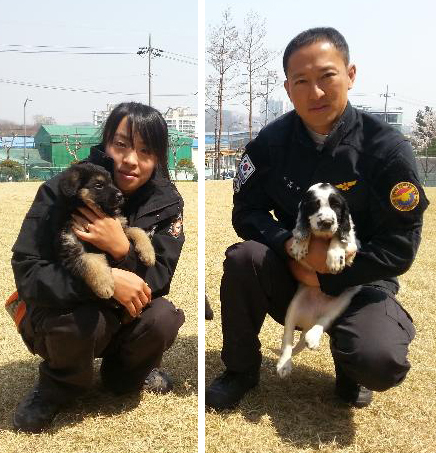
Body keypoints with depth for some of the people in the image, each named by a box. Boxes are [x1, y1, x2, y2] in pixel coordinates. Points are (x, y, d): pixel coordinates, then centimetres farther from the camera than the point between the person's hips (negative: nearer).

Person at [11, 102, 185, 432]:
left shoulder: (166, 203, -12)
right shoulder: (61, 191, -20)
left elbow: (158, 281, -16)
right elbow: (27, 273, -26)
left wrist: (122, 249, -36)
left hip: (124, 314, 3)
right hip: (62, 312, -3)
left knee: (162, 318, -26)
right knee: (82, 320, -35)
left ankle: (125, 374, 10)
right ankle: (58, 386, 1)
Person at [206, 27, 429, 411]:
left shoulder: (387, 149, -16)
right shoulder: (272, 142, -7)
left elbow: (400, 246, -15)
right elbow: (246, 211, -5)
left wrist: (326, 278, -17)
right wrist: (292, 244, -24)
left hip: (358, 281, -2)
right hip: (289, 277, 3)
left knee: (380, 362, -30)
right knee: (244, 257, -29)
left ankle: (346, 360, 10)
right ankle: (241, 370, -4)